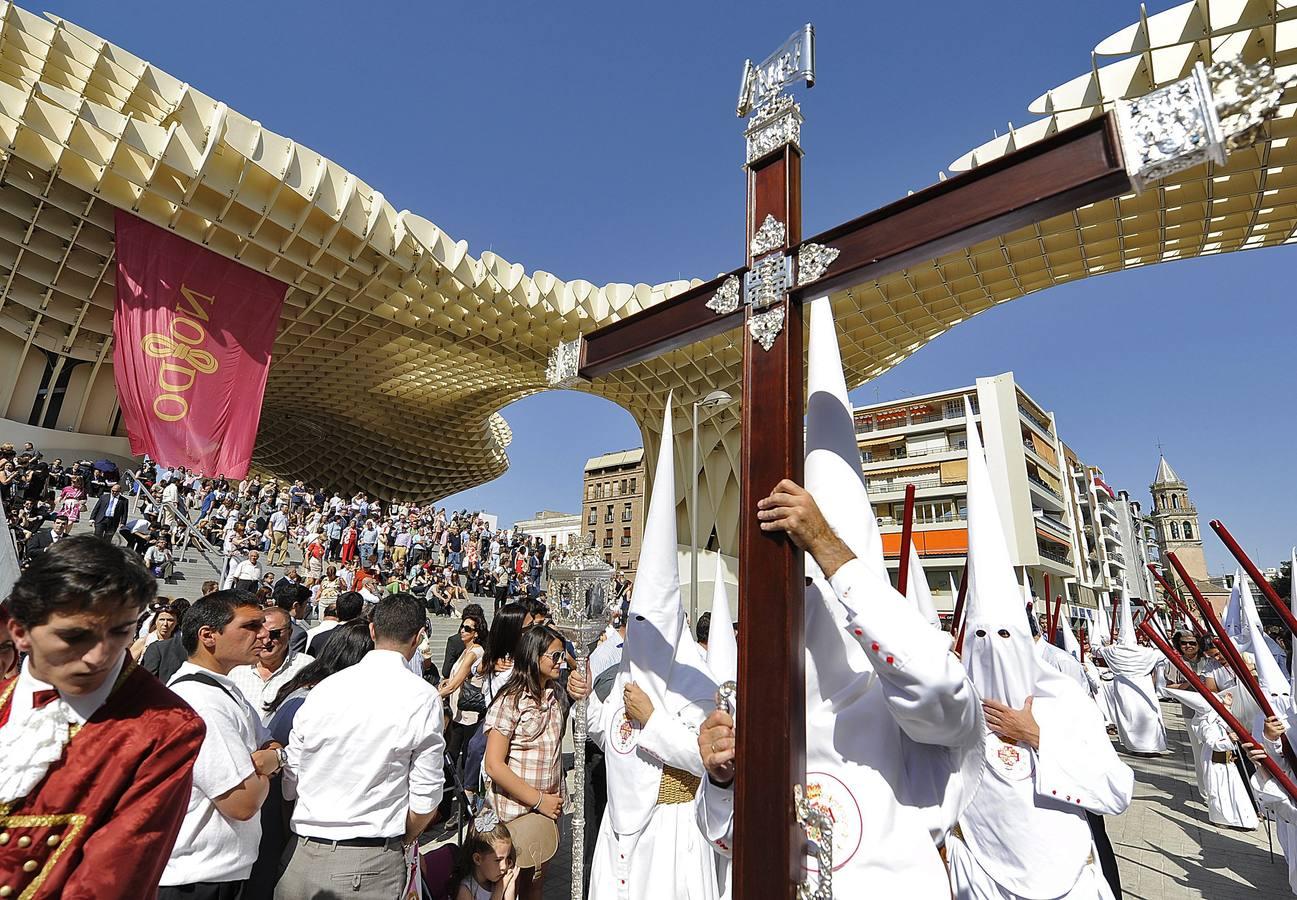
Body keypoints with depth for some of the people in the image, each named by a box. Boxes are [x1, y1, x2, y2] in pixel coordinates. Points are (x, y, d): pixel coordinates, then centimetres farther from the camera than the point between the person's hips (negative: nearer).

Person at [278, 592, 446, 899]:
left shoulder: (323, 688, -4)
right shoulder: (424, 698, -14)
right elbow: (425, 799, -9)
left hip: (302, 853, 4)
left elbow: (290, 784, 4)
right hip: (372, 863, -3)